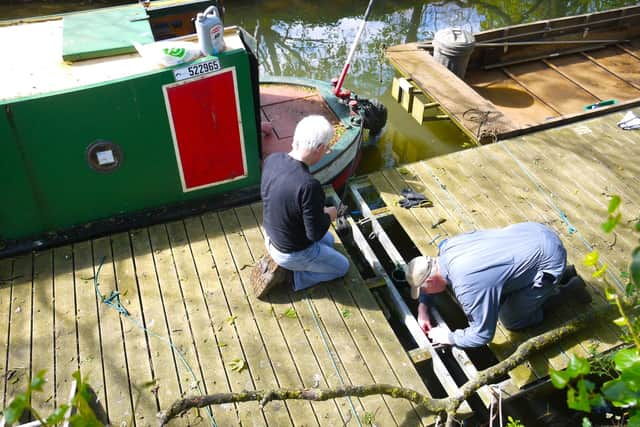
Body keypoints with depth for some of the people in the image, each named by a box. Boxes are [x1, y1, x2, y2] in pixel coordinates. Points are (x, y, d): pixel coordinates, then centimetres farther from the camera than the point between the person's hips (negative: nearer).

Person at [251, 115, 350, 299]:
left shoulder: (272, 159, -14)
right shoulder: (309, 185, -38)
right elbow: (315, 233, -27)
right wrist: (328, 216, -6)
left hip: (271, 238, 7)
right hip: (294, 253, -7)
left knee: (328, 240, 31)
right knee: (342, 266, 20)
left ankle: (279, 263, 17)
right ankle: (286, 275, 7)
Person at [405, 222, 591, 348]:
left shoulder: (466, 287, -29)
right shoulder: (447, 246, -6)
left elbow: (482, 335, -19)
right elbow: (428, 273, 16)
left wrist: (449, 337, -4)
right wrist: (423, 307, 8)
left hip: (549, 258, -8)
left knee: (511, 320, 4)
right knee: (499, 298, 21)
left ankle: (563, 288, 14)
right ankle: (562, 275, 25)